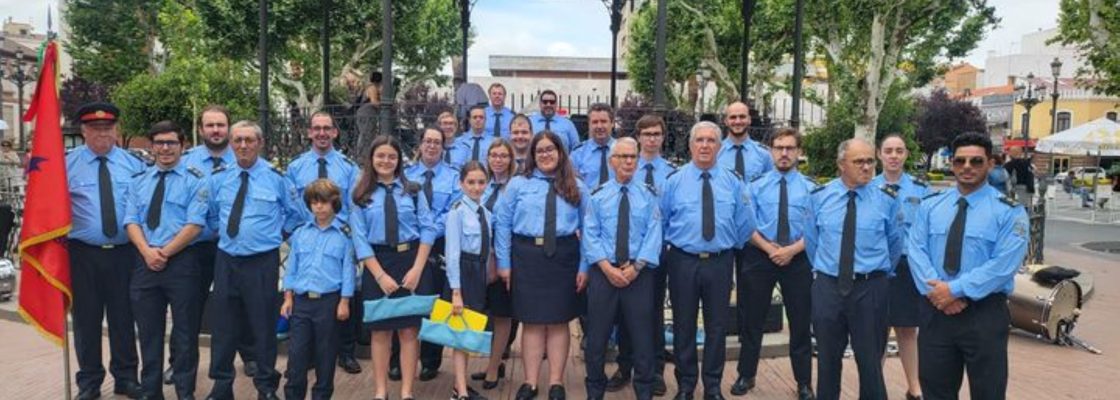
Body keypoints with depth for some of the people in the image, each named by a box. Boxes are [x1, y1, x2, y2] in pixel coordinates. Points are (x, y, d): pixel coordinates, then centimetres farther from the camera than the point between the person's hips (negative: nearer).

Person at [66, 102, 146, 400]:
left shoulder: (133, 164, 5)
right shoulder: (67, 164, 1)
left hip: (124, 252, 1)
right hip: (83, 253, -1)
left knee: (123, 317, 9)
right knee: (87, 319, 8)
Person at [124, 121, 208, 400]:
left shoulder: (195, 180, -1)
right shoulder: (138, 181, 13)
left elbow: (195, 224, -10)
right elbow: (131, 221, 4)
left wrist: (165, 252, -14)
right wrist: (147, 251, -12)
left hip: (181, 262, -4)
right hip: (144, 263, 4)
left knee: (184, 332, 4)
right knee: (148, 331, 11)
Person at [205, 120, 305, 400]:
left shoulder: (276, 177, -4)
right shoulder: (218, 177, 4)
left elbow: (297, 215, 8)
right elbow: (211, 214, 19)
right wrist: (225, 232, 11)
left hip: (263, 262, -3)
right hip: (226, 260, 3)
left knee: (263, 327, 5)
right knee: (223, 326, 10)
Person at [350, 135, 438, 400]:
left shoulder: (412, 191, 5)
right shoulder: (362, 196, 3)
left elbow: (427, 229, -1)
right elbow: (360, 239, -2)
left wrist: (416, 269, -11)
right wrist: (381, 275, -11)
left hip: (411, 261, 0)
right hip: (377, 264, 0)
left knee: (409, 330, 2)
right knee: (380, 331, 7)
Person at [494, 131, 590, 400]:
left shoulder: (576, 187, 6)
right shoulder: (518, 184, 5)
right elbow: (502, 224, 1)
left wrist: (584, 267, -5)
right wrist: (504, 263, -4)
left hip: (563, 257, 0)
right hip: (526, 257, 0)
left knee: (559, 321, 8)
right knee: (532, 321, 6)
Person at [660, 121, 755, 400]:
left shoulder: (733, 182, 3)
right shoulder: (674, 181, -1)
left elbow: (744, 225, 9)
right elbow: (660, 222, 6)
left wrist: (731, 246, 11)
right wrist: (672, 245, 7)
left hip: (719, 262, 1)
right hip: (682, 261, -1)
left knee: (717, 326, 9)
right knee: (684, 326, 9)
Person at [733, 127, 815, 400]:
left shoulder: (810, 188, 1)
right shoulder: (756, 185, 3)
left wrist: (791, 250, -18)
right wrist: (769, 248, -16)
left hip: (798, 259, 0)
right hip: (760, 257, 0)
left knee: (800, 323, 9)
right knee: (752, 321, 9)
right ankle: (746, 376, 25)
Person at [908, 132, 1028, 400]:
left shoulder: (1009, 212, -3)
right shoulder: (930, 206, 7)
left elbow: (1003, 265, -14)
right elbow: (916, 251, -2)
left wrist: (955, 290, -19)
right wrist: (936, 290, -16)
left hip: (985, 313, -3)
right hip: (935, 309, 3)